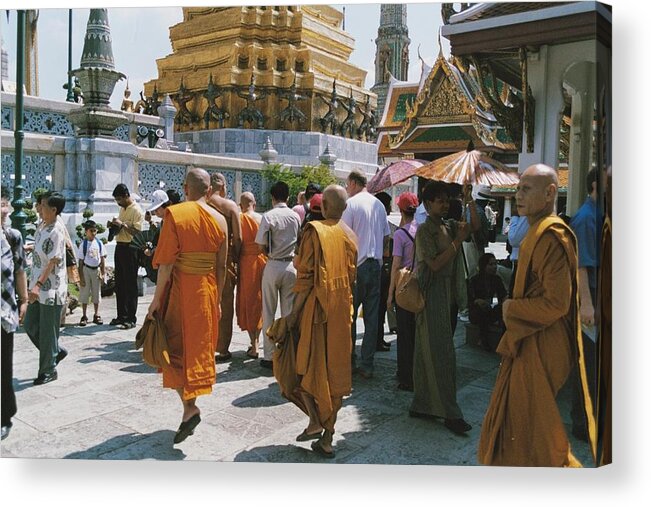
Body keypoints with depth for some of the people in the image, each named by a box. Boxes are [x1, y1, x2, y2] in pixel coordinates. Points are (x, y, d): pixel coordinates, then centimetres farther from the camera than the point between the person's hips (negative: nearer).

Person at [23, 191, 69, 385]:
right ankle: (56, 351, 31)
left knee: (47, 332, 1)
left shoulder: (56, 230, -18)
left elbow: (53, 261, -23)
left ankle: (48, 370, 15)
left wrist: (38, 285, -29)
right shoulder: (42, 226, 9)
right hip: (38, 288, 9)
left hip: (51, 289, -9)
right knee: (30, 325, 15)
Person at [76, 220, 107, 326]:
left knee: (97, 293, 10)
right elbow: (81, 261, -6)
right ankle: (84, 316, 14)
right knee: (85, 293, 4)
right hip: (86, 269, -3)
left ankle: (96, 315, 20)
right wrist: (81, 277, -8)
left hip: (96, 270, 3)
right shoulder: (83, 244, -8)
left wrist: (103, 273, 0)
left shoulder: (99, 243, -1)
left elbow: (103, 258, 4)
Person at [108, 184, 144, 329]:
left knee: (130, 285, -3)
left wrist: (122, 224, -22)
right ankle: (121, 316, 22)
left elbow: (137, 232, -19)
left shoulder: (136, 210, -12)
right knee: (119, 284, 13)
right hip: (120, 246, 9)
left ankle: (131, 319, 3)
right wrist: (113, 225, 6)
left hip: (130, 249, -9)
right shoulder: (123, 208, 15)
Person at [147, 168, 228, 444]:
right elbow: (221, 267, 4)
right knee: (199, 346, 14)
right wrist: (216, 300, 14)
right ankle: (191, 406, 25)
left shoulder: (175, 213, -10)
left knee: (175, 347, 7)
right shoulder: (219, 219, 2)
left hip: (179, 289, -4)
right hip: (207, 290, 4)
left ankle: (190, 408, -3)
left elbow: (167, 263, -13)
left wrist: (157, 298, -7)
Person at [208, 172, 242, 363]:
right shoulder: (230, 205, -6)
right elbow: (238, 237, -8)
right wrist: (236, 258, 4)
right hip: (225, 259, -2)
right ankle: (222, 349, 12)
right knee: (225, 305, 8)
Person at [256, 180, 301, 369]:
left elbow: (261, 246, -8)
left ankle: (269, 356, 8)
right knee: (289, 312, 10)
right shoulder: (295, 216, 2)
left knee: (269, 313, 6)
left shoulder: (268, 216, -9)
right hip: (291, 265, 3)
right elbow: (299, 242, 7)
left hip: (273, 266, -3)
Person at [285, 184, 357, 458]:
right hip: (342, 311, 5)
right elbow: (351, 277, 9)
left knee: (306, 365, 13)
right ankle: (327, 439, 17)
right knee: (335, 370, 10)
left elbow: (305, 276, -15)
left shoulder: (314, 231, -11)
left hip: (316, 307, -5)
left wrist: (294, 312, -10)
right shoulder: (350, 236, 6)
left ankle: (315, 421, 0)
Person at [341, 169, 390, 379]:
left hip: (356, 265, -5)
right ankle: (367, 365, 10)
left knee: (349, 316, 5)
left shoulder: (351, 204, -8)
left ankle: (349, 362, 12)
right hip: (376, 265, 5)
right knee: (372, 316, 6)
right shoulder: (378, 204, 10)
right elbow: (386, 237, 14)